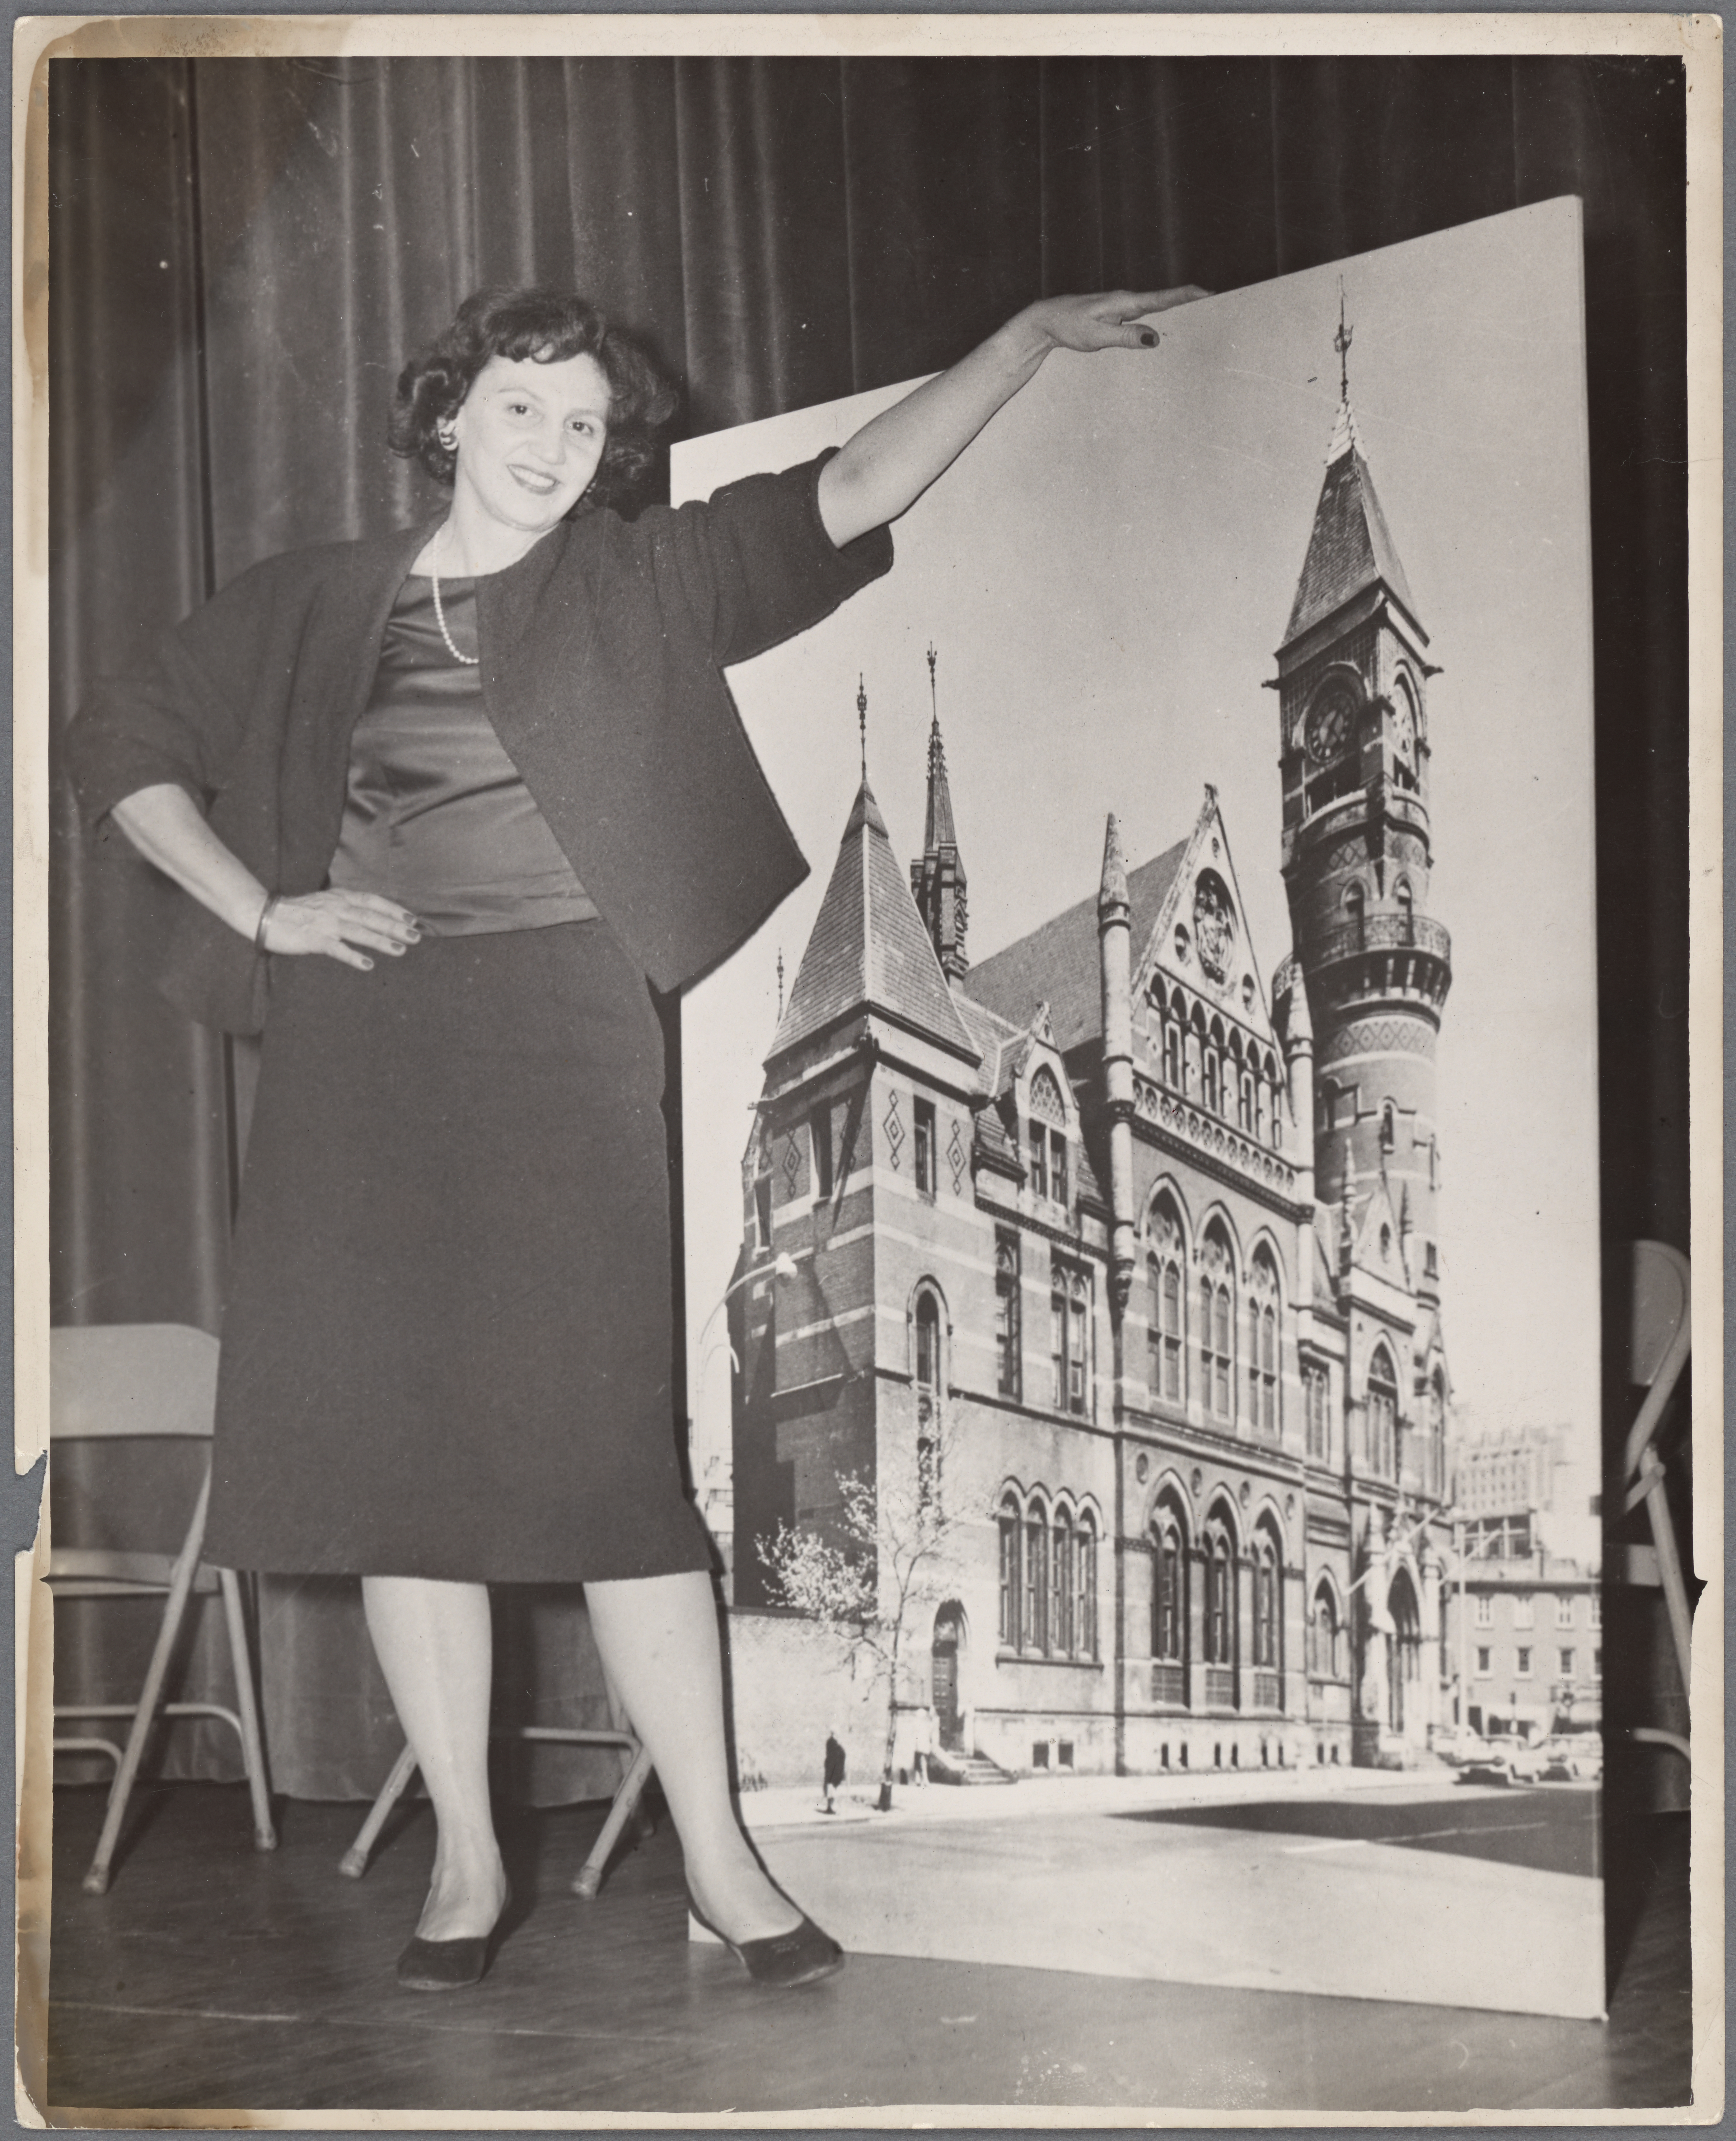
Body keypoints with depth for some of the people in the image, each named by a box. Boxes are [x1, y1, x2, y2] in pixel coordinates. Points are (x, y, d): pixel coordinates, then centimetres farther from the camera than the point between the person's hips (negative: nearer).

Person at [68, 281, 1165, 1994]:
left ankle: (718, 1855, 2)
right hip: (354, 1044, 2)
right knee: (390, 1448, 2)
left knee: (604, 1447, -7)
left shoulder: (638, 590, 9)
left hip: (554, 1034, -2)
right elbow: (122, 746, 17)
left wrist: (1029, 334, -11)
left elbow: (851, 493, -1)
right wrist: (262, 907, 5)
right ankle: (466, 1856, 14)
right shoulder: (306, 609, 12)